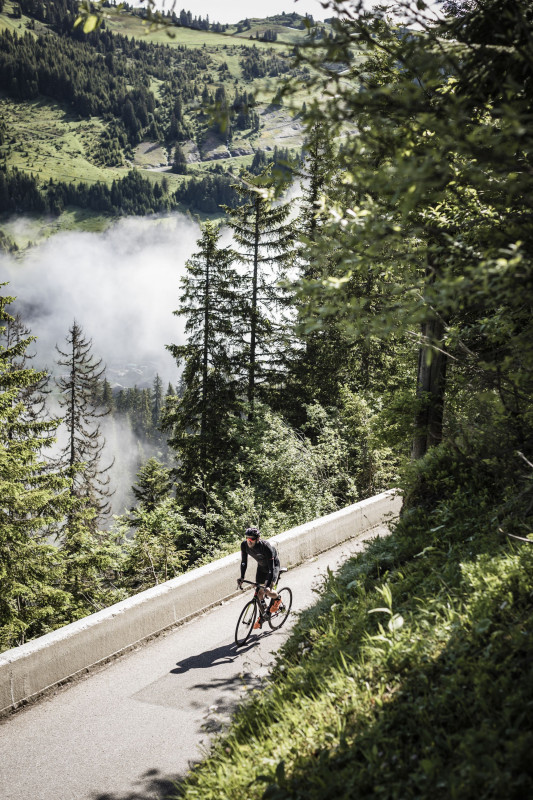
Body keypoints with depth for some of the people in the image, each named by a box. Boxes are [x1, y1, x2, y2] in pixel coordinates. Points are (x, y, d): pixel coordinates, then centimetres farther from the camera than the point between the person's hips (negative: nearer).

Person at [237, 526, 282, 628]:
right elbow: (243, 562, -12)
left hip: (273, 565, -5)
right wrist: (241, 578, -24)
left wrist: (268, 586, -44)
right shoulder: (244, 545, -24)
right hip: (261, 566, 5)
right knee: (259, 593, 2)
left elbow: (271, 568, -37)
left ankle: (277, 598, 14)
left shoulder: (266, 547, -39)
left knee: (269, 592, -21)